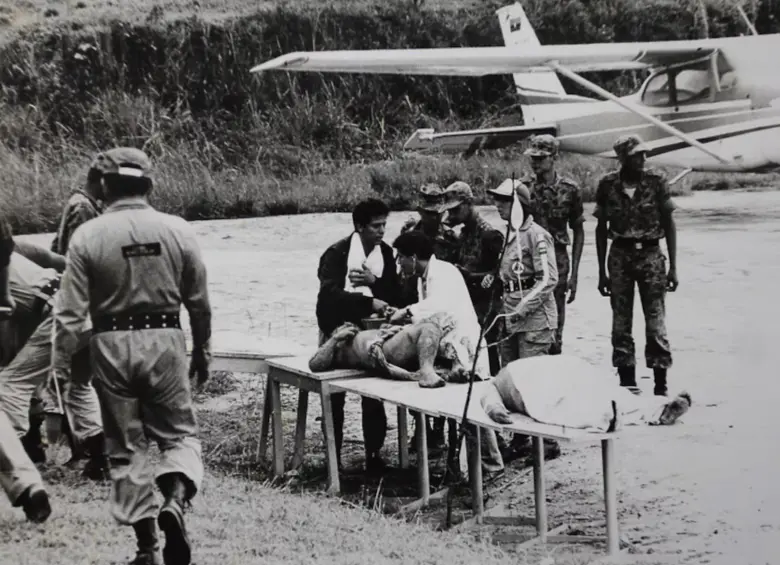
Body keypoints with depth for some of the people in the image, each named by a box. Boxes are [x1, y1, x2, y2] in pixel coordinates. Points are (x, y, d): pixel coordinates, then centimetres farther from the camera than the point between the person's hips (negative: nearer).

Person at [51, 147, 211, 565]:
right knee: (179, 433, 13)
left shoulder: (87, 236, -6)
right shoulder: (178, 231, -2)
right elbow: (199, 304, 5)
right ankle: (175, 501, -16)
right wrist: (202, 352, 17)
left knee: (126, 445, 11)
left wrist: (60, 363, 2)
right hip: (165, 341, 0)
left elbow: (70, 311, -7)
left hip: (112, 346, 0)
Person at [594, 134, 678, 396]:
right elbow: (601, 229, 8)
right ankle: (627, 383, 15)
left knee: (656, 323, -4)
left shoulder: (656, 181, -2)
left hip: (650, 254, -1)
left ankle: (661, 385, 1)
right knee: (621, 324, 5)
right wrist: (601, 272, 7)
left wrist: (673, 267, -1)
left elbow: (669, 224, 3)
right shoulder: (608, 184, 1)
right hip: (620, 255, 2)